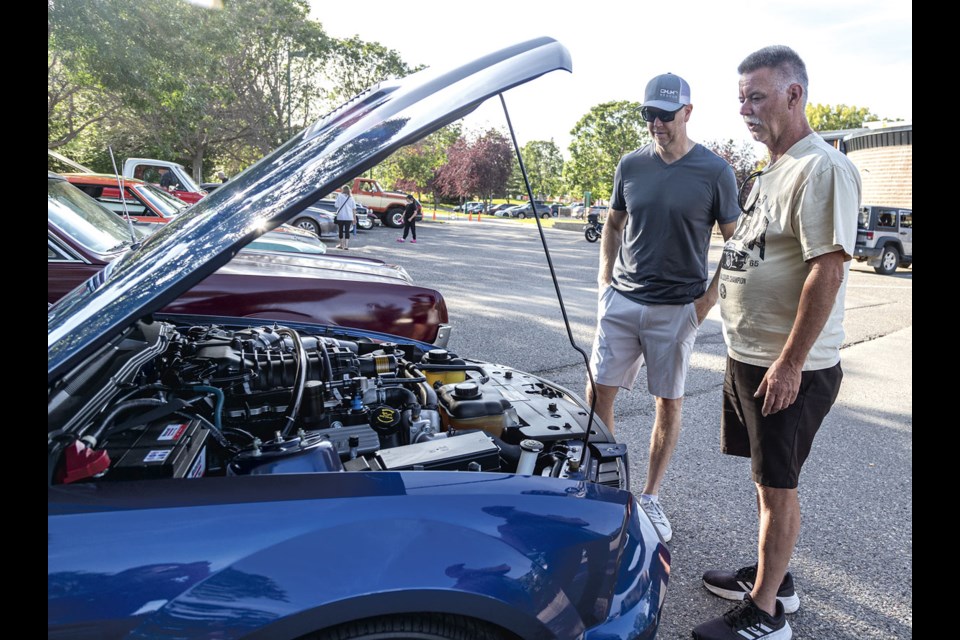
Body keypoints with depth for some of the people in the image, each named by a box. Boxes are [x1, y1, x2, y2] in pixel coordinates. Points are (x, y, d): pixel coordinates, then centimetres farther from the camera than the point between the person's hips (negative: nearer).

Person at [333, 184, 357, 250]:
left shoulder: (340, 196, -3)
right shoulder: (351, 198, 4)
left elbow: (336, 206, -4)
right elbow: (354, 209, 3)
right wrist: (354, 218, 8)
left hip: (341, 217, -2)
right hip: (349, 217, 2)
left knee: (340, 230, 12)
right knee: (347, 231, 2)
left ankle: (341, 245, 23)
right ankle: (346, 246, -4)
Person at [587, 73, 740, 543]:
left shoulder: (715, 172, -5)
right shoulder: (631, 165, 5)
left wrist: (710, 297, -8)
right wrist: (606, 278, 7)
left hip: (677, 307, -2)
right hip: (621, 300, 3)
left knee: (669, 403, 7)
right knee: (599, 392, 3)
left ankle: (650, 497, 23)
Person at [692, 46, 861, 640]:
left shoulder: (822, 168, -17)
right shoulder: (774, 169, 14)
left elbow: (828, 268, -24)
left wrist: (789, 363, -24)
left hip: (788, 367, -9)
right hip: (749, 356, 9)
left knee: (778, 485, 3)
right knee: (766, 476, 19)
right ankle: (773, 578, 37)